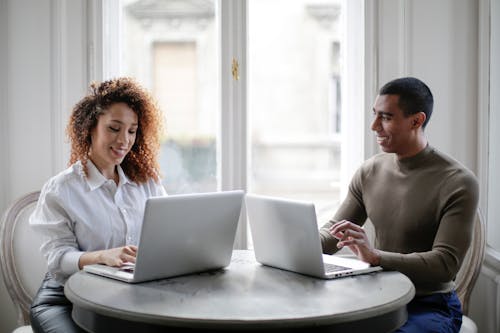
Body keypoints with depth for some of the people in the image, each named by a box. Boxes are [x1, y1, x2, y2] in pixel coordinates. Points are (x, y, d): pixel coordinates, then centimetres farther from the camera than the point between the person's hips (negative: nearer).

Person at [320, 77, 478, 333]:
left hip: (431, 306, -4)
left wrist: (376, 256, -35)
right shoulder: (369, 172, 4)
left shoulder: (458, 183, -14)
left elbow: (445, 264, -20)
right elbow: (333, 230, 11)